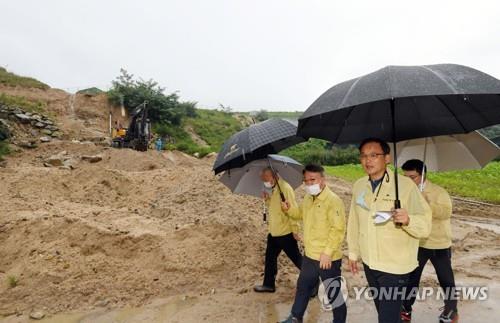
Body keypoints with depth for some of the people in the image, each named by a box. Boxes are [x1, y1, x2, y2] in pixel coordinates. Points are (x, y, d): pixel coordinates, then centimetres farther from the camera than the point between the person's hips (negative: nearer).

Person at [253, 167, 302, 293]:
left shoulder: (285, 188, -21)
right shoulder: (272, 189, 8)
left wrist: (295, 230, -19)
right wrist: (267, 199, -1)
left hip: (286, 232, -9)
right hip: (274, 232, 9)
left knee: (296, 258, 5)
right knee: (270, 258, 18)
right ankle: (269, 284, 32)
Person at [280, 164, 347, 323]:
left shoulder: (333, 200, -21)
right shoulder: (307, 198, 5)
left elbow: (338, 230, -25)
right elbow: (301, 214, 23)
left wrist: (328, 252, -25)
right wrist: (289, 209, 3)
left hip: (328, 259, -8)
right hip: (309, 255, 9)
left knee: (334, 294, 8)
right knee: (302, 287, 24)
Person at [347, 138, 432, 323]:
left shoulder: (405, 185, -14)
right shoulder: (359, 186, 1)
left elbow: (425, 226, -17)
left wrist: (408, 220, -37)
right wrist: (353, 252, 14)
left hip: (395, 266, -5)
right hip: (369, 263, 6)